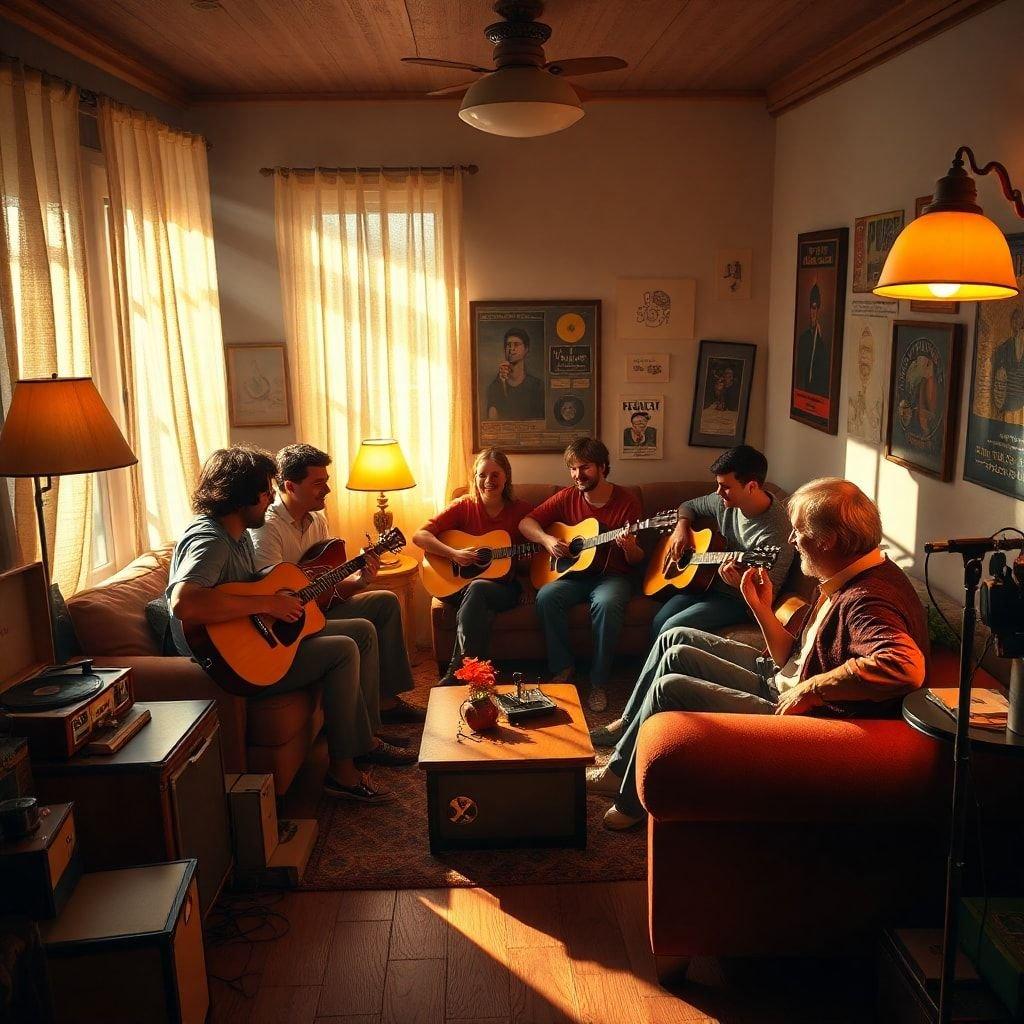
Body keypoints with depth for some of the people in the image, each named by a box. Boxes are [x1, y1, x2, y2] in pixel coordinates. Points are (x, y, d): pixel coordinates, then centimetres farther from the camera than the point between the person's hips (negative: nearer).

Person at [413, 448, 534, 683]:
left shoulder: (522, 510, 3)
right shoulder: (464, 506, 1)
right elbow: (419, 536, -7)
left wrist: (528, 584, -1)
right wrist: (455, 554, -19)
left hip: (506, 589, 0)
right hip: (459, 587, 0)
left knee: (477, 588, -35)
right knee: (482, 613, -36)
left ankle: (456, 673, -31)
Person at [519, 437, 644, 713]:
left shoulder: (626, 502, -5)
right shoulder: (567, 497, 3)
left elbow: (637, 561, -3)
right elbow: (526, 523, 5)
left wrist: (630, 548, -26)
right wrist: (547, 540, -14)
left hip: (611, 575, -3)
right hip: (573, 574, 3)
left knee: (607, 603, -36)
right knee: (546, 596, -28)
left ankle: (599, 682, -21)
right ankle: (563, 667, -10)